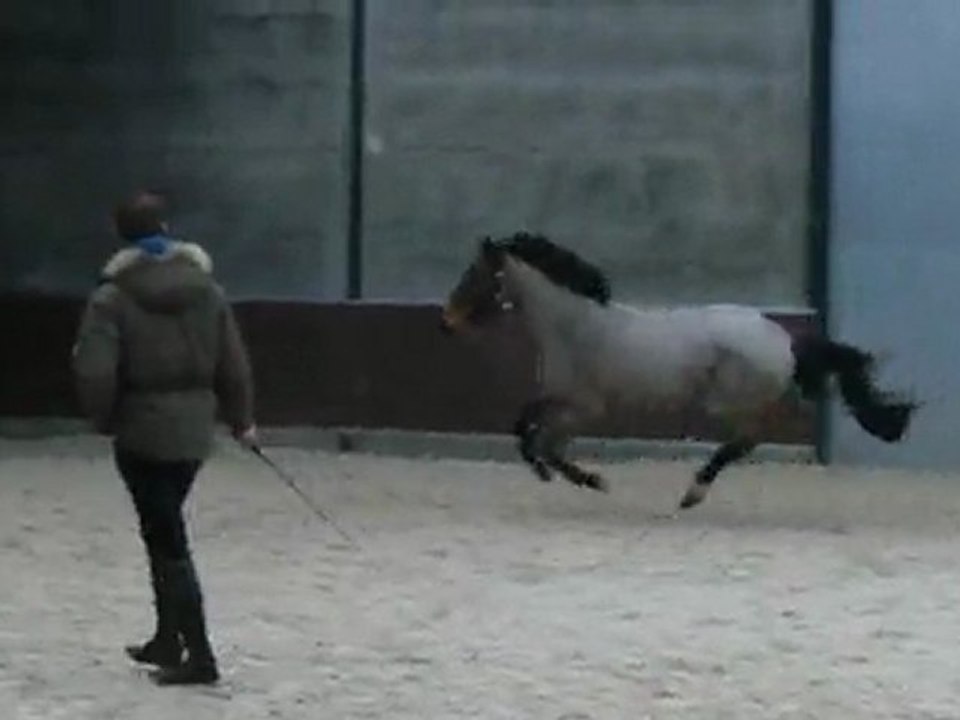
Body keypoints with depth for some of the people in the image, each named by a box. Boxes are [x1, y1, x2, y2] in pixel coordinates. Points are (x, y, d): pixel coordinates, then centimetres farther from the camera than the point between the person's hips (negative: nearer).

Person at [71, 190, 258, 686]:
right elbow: (233, 363, 6)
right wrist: (241, 420, 19)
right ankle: (168, 640, 29)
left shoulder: (114, 295, -13)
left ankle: (199, 656, -6)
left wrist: (104, 417, 0)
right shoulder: (206, 288, 2)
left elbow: (94, 370, -19)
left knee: (167, 540, -2)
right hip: (194, 431, 5)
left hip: (142, 434, -5)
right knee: (165, 531, 21)